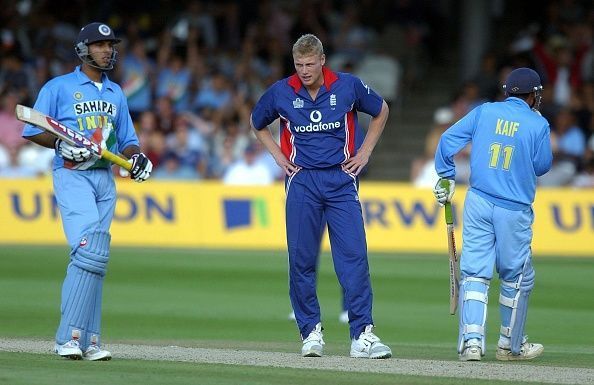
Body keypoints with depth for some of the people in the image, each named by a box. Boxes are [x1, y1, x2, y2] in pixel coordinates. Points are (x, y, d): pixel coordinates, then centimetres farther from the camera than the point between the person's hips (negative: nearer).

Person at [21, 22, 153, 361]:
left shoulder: (116, 93, 19)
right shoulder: (59, 87, 1)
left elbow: (128, 140, 21)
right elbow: (33, 130, -2)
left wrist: (135, 156, -1)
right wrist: (63, 143, -18)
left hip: (105, 178, 6)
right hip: (72, 177, -6)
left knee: (95, 258, 4)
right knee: (91, 250, -21)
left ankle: (87, 341, 6)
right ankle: (70, 336, -22)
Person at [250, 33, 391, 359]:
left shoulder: (347, 86, -2)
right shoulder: (281, 92, 0)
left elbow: (381, 111, 15)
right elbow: (257, 123, 20)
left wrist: (365, 152, 8)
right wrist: (278, 156, 9)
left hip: (341, 180, -1)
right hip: (301, 182, 1)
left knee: (354, 255, -10)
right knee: (301, 259, 1)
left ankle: (362, 335, -11)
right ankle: (310, 332, 12)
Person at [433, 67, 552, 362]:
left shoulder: (484, 112, 6)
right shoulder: (538, 124, -2)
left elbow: (448, 140, 1)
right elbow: (542, 166, 6)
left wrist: (446, 177, 11)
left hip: (478, 203, 2)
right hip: (515, 211, -2)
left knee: (474, 272, 2)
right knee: (517, 277, 12)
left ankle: (471, 340, -12)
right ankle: (510, 345, 20)